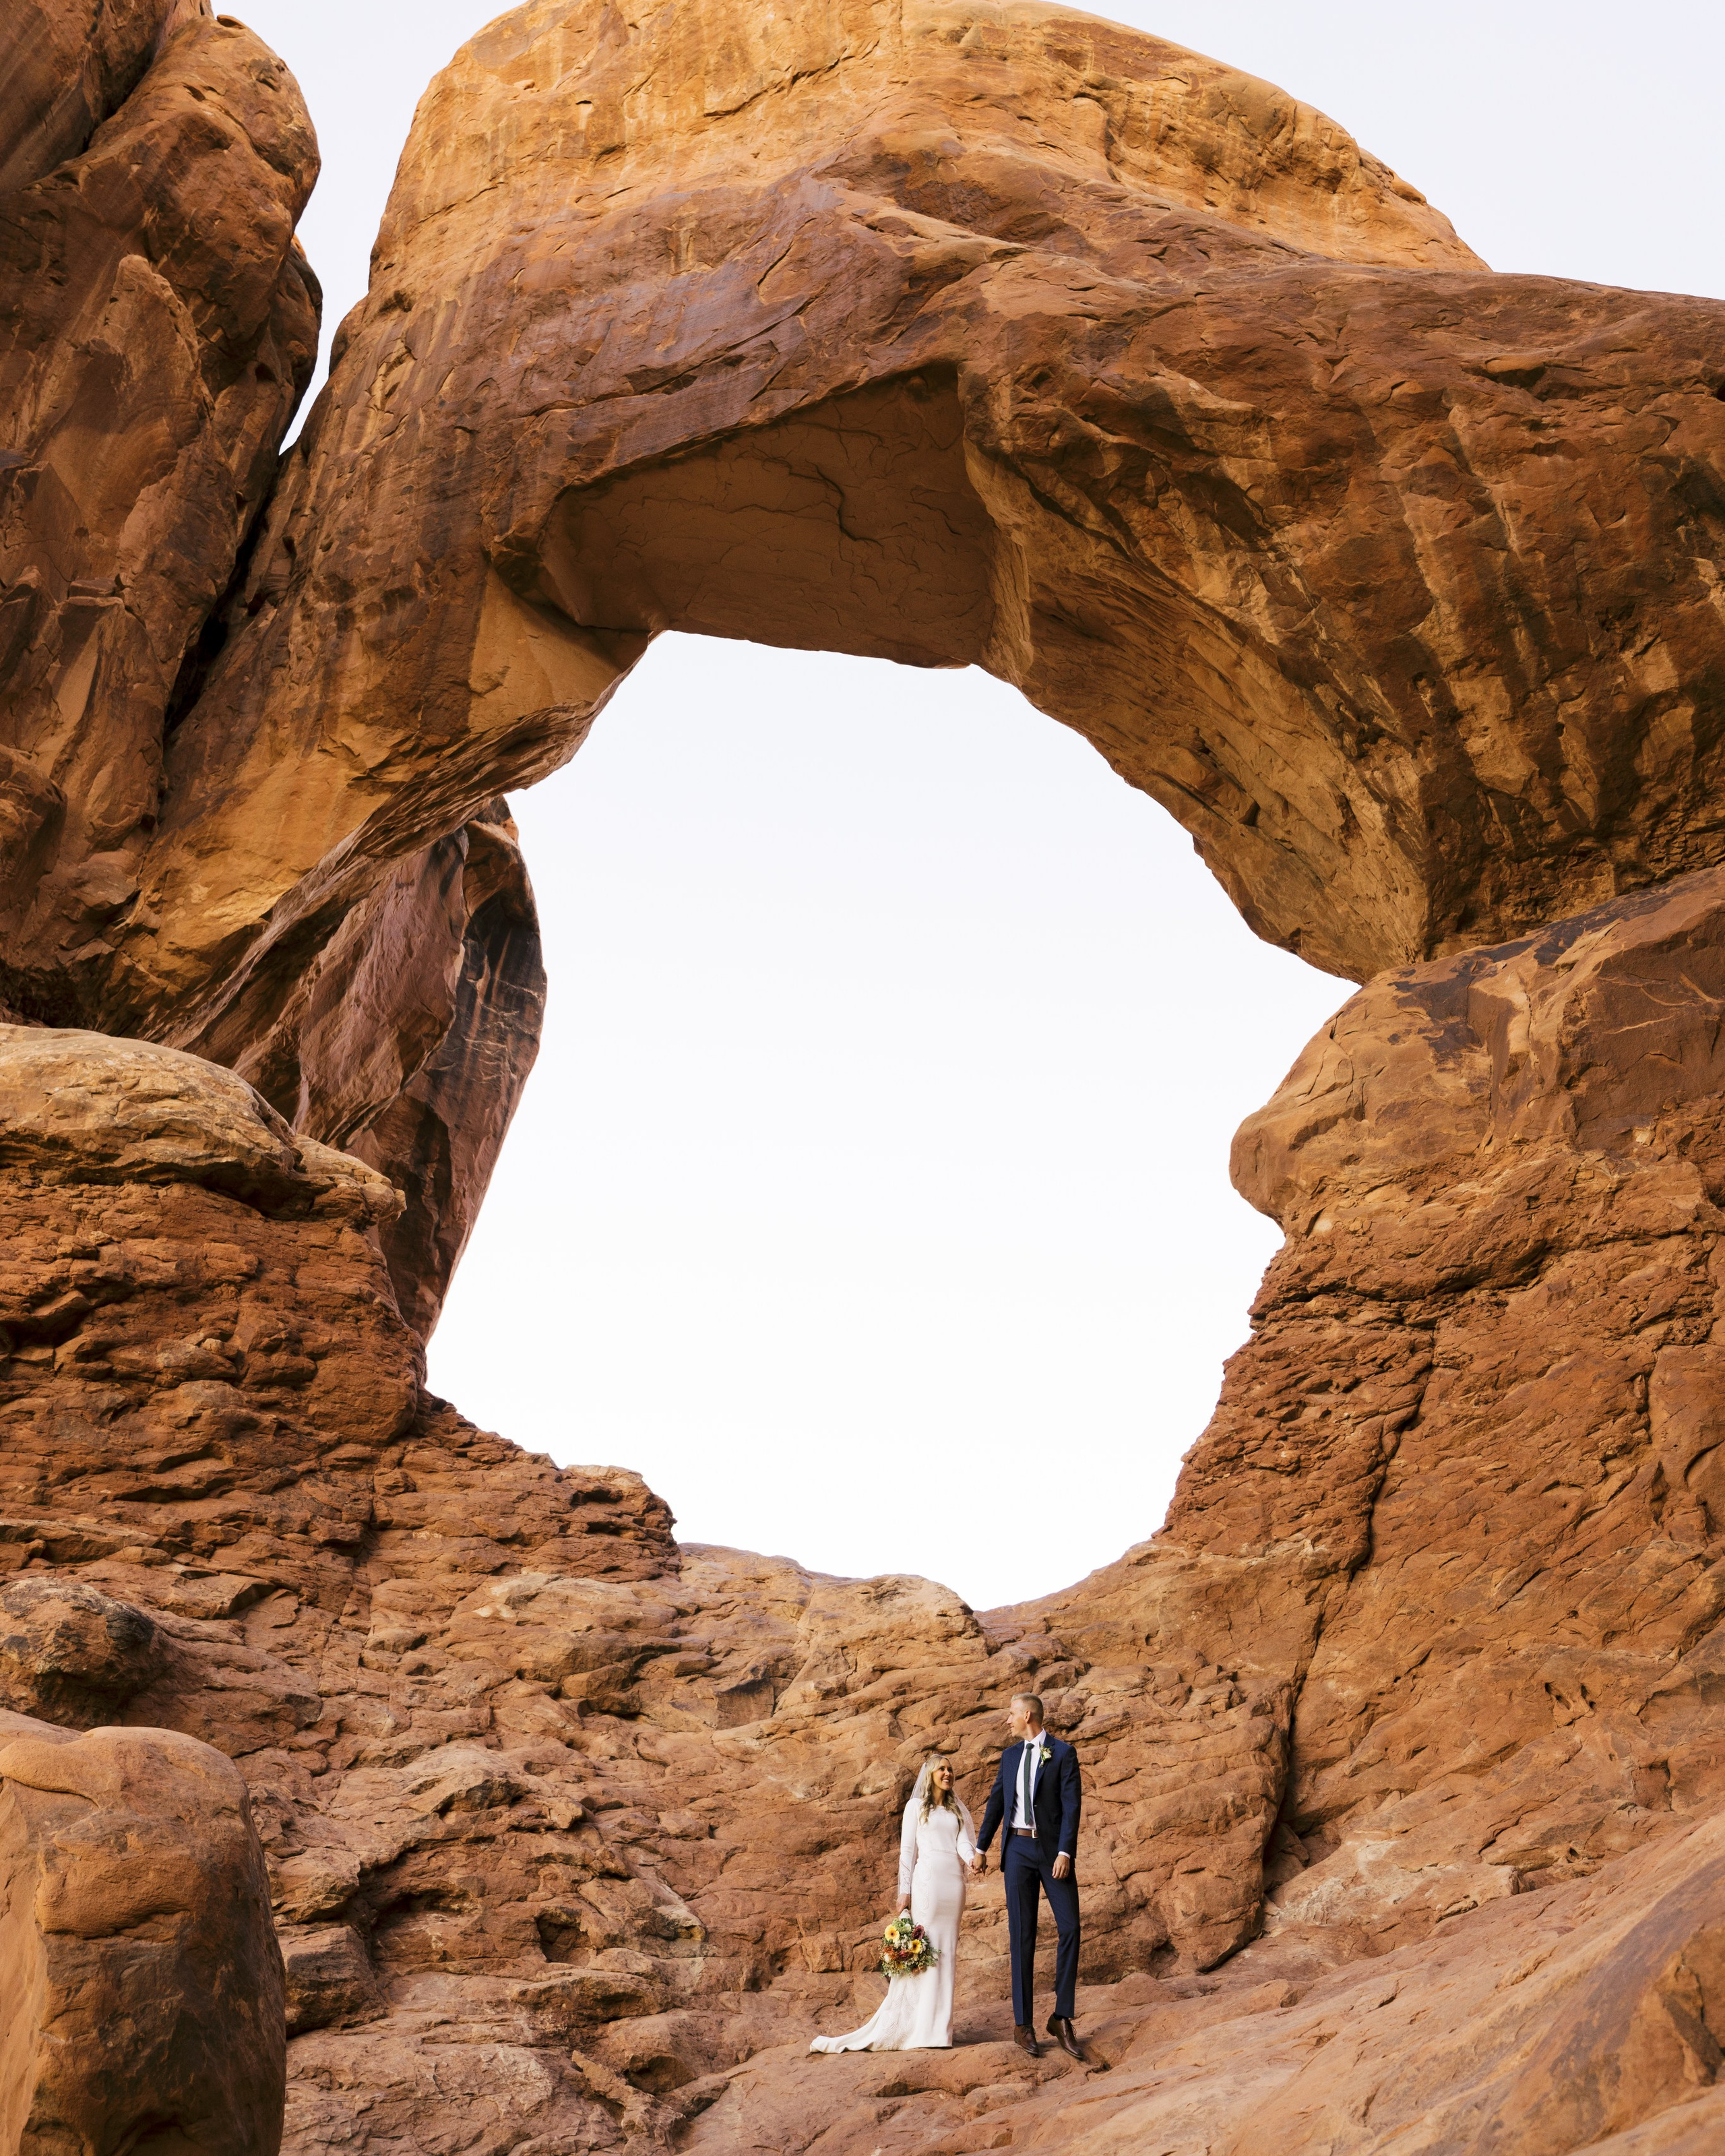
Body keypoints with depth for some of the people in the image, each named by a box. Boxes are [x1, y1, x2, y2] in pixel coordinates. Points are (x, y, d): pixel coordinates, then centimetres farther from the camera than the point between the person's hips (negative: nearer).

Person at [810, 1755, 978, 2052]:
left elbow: (964, 1842, 4)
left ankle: (938, 2024, 8)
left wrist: (971, 1858, -19)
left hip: (954, 1882, 5)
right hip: (927, 1879, -5)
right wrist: (905, 1891, -5)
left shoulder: (957, 1811, 19)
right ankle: (918, 2028, -7)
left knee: (947, 1951, 4)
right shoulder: (916, 1806, 6)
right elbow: (907, 1849, 2)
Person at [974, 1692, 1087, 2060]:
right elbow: (997, 1801, 16)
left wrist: (1065, 1852, -19)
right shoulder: (1011, 1755, 11)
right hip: (1018, 1850, 3)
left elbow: (1072, 1805, -10)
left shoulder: (1064, 1753, -4)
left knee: (1070, 1928, -9)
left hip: (1054, 1850, -3)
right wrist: (981, 1847, 14)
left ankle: (1062, 2019, 3)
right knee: (1022, 1936, 2)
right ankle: (1023, 2024, 7)